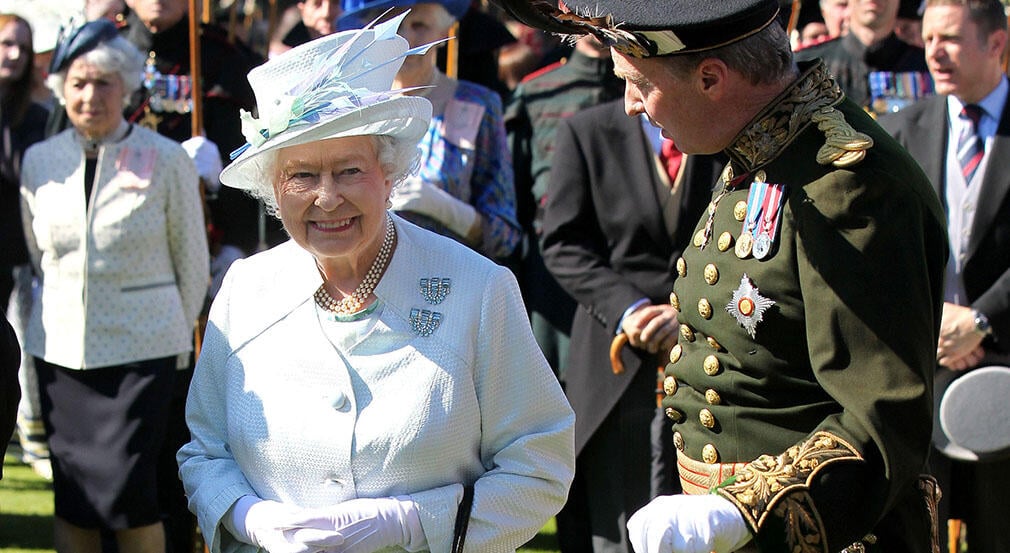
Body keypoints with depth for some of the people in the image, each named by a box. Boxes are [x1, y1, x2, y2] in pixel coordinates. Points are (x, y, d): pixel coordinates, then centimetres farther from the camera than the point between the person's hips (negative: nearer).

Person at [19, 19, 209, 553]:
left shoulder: (166, 159, -4)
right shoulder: (40, 160, 5)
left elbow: (192, 260, 4)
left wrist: (179, 340, 8)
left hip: (142, 348, -3)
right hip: (61, 346, 4)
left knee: (127, 488, -10)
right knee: (71, 493, 6)